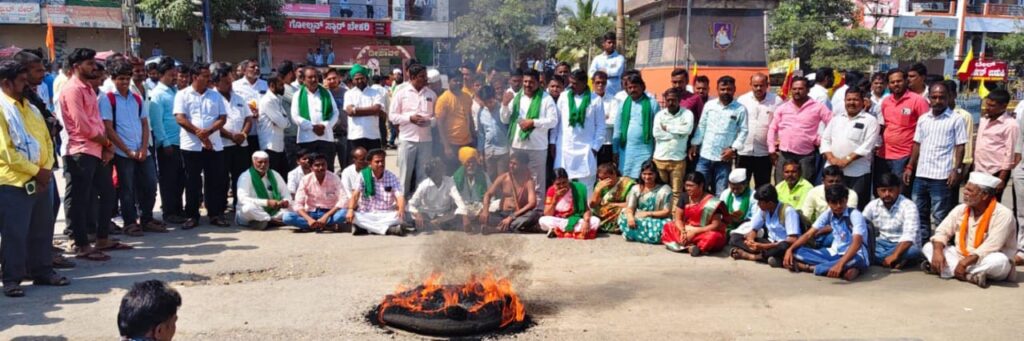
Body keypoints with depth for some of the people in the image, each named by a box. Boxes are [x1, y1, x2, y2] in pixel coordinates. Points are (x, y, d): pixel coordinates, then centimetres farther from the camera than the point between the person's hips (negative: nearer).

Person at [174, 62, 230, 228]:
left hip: (214, 145, 3)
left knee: (216, 181, 4)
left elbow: (222, 118, 3)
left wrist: (208, 131, -13)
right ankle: (192, 216, 12)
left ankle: (215, 214, 12)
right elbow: (180, 119, -8)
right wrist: (198, 133, -14)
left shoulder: (216, 95, 10)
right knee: (192, 183, 4)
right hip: (191, 145, -3)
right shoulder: (183, 95, 2)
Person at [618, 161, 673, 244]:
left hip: (657, 221, -2)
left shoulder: (665, 189, -3)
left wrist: (648, 213, -17)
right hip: (638, 221, 2)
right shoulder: (636, 188, 7)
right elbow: (629, 208, -1)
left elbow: (667, 212, -6)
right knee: (624, 220, -29)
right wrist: (630, 217, -25)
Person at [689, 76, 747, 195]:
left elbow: (743, 131, -2)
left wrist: (733, 148, -11)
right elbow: (701, 126, 10)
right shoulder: (709, 105, 7)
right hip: (705, 155, 2)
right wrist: (695, 144, 6)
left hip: (724, 158, -2)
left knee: (720, 192, 5)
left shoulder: (740, 109, -1)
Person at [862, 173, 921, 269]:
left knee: (914, 250, -38)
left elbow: (909, 235, -27)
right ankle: (897, 262, -29)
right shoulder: (872, 205, 1)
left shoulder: (908, 206, -13)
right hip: (881, 245, 4)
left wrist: (895, 255, -42)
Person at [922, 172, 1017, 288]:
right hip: (962, 258, 6)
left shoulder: (1003, 214, -17)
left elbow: (990, 247, -25)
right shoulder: (961, 209, 0)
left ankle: (947, 269, -28)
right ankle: (970, 276, -24)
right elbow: (942, 232, 1)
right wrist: (937, 251, -19)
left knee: (999, 260, -38)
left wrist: (965, 262, -28)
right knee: (928, 247, -8)